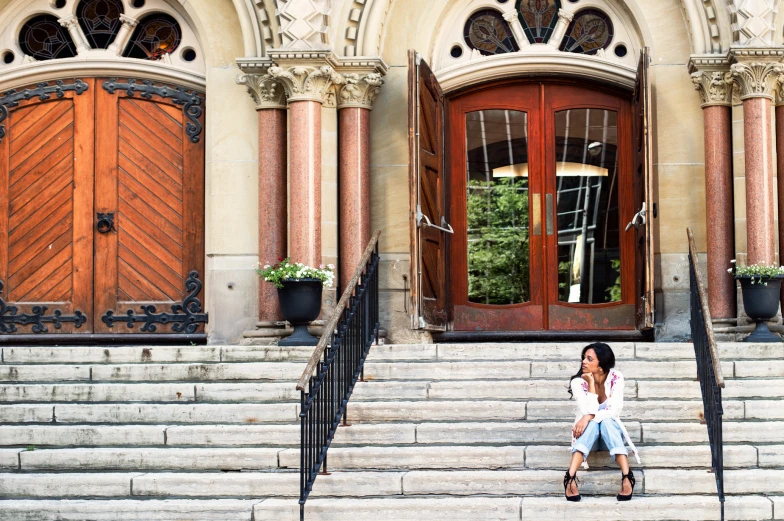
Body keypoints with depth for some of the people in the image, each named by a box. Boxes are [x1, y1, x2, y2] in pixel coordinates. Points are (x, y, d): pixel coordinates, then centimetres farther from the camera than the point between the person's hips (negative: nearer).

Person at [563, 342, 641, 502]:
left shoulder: (616, 378, -12)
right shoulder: (578, 382, -13)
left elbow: (615, 410, -21)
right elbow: (589, 412, -24)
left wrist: (589, 417, -32)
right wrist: (591, 384, -26)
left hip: (611, 431, 0)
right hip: (587, 433, 0)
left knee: (606, 422, -34)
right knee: (592, 423, -34)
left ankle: (627, 477, -49)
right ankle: (570, 478, -52)